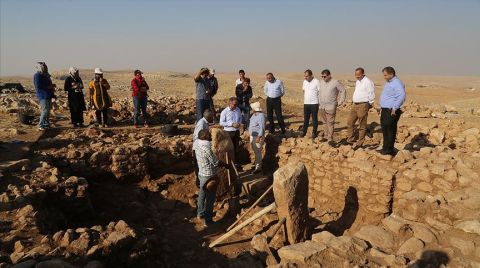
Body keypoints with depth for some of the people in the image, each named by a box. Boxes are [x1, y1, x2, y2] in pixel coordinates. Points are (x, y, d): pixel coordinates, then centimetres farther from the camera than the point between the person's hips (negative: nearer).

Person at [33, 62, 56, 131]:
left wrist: (52, 86, 11)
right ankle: (41, 126, -10)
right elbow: (38, 86, -19)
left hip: (48, 95, 9)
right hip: (43, 96, -9)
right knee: (45, 110, -13)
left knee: (48, 110, 13)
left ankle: (46, 124, 22)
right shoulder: (37, 75, -10)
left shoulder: (45, 75, 18)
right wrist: (49, 87, -19)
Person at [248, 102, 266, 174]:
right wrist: (249, 132, 21)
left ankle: (258, 167, 5)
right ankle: (257, 163, 33)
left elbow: (262, 128, -24)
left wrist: (259, 137, -25)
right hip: (252, 136, 9)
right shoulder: (254, 114, 7)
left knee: (257, 152, -3)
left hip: (258, 136, -9)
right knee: (255, 150, 19)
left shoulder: (261, 116, -22)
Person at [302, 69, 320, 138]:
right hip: (306, 103, 5)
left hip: (314, 103, -5)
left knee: (314, 119, 5)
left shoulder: (316, 81, -11)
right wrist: (304, 99, 10)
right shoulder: (304, 81, 7)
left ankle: (314, 133, 13)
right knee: (306, 118, 12)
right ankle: (304, 131, 21)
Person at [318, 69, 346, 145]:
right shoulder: (321, 82, 9)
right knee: (325, 123, 13)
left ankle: (330, 139, -2)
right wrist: (319, 102, 14)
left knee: (330, 123, -5)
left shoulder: (335, 82, -7)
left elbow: (343, 91, -1)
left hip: (330, 107, -5)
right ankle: (326, 136, 24)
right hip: (322, 107, 5)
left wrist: (340, 101, -3)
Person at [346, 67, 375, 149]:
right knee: (349, 122, 9)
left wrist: (369, 105, -6)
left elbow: (371, 95, -12)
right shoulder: (357, 82, 15)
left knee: (362, 126, 0)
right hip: (355, 105, 9)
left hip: (363, 105, -9)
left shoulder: (368, 82, -13)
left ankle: (359, 143, 7)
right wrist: (354, 101, 17)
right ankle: (350, 139, 20)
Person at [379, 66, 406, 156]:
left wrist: (395, 108, -26)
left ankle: (389, 150, 4)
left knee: (390, 130, -4)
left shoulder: (397, 83, -15)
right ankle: (385, 148, 25)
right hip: (385, 110, 10)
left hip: (391, 112, -10)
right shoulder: (388, 82, 17)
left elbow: (402, 96, -28)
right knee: (384, 129, 15)